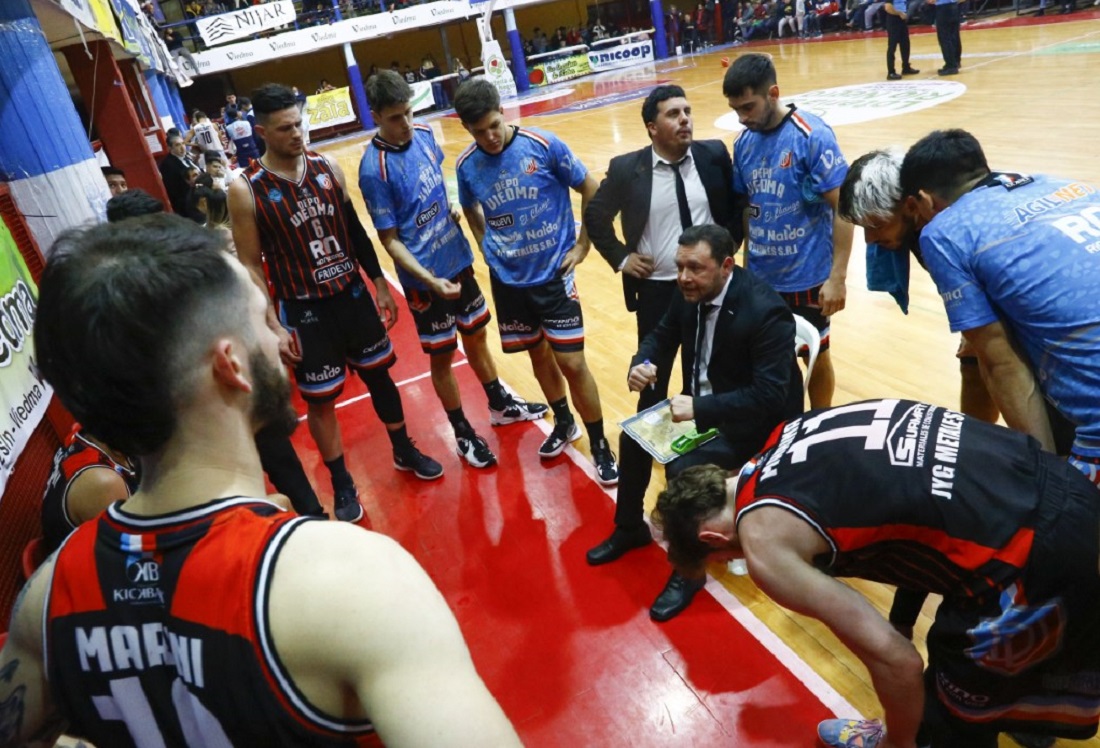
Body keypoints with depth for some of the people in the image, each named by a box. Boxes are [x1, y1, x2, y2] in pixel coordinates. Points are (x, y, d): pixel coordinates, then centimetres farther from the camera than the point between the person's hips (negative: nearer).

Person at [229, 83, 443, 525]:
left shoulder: (328, 168, 0)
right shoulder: (245, 190, -12)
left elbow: (355, 231, 8)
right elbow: (250, 265, -9)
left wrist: (380, 285, 8)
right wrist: (274, 327, -12)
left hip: (353, 295, 4)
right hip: (303, 310, -4)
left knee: (379, 374, 16)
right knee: (320, 400, 7)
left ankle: (404, 451, 38)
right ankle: (342, 485, 26)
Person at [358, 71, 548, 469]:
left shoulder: (424, 134, -2)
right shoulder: (375, 169, -20)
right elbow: (390, 240, -17)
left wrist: (453, 206, 2)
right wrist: (429, 280, -26)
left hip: (458, 259, 6)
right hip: (426, 278, -6)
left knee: (476, 335, 21)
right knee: (442, 356, 9)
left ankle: (501, 404, 42)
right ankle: (463, 434, 27)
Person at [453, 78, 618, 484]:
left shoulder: (544, 145, -14)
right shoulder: (467, 165, -4)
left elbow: (591, 190, -3)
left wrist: (581, 245, -2)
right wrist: (489, 247, 5)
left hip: (554, 274, -3)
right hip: (508, 280, 4)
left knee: (572, 362, -3)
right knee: (538, 354, 17)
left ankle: (600, 445, 16)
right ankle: (563, 424, 41)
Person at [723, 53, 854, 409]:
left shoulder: (812, 135, -15)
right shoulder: (744, 142, 0)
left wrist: (837, 276, -18)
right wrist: (746, 264, 11)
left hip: (808, 277, -4)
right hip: (761, 277, 5)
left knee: (815, 356, 13)